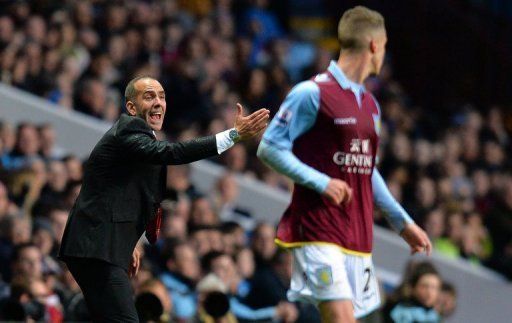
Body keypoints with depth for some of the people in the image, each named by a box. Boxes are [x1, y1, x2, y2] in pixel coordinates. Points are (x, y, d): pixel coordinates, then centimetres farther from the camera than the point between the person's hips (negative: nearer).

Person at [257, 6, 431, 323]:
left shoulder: (370, 104, 19)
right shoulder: (311, 94, -8)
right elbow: (269, 147, -10)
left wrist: (403, 222, 27)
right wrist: (321, 183, -19)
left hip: (358, 235, 8)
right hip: (319, 233, -8)